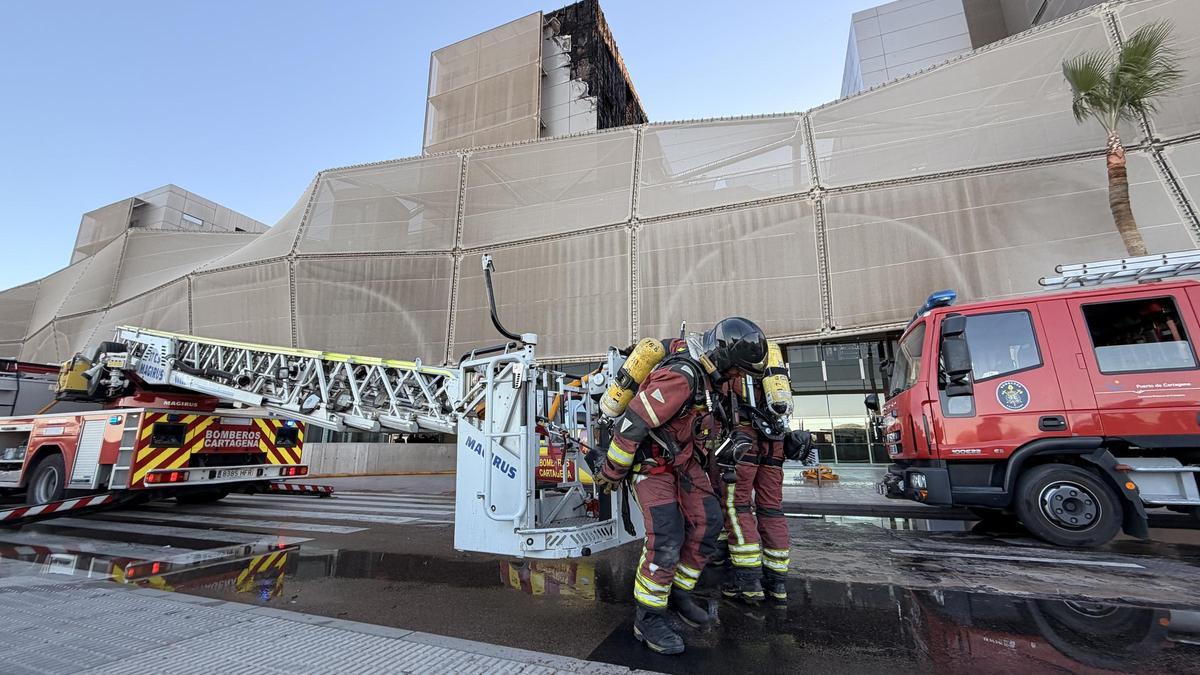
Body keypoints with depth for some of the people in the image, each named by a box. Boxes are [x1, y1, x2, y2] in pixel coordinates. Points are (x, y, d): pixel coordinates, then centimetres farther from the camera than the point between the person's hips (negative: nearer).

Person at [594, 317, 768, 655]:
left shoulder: (704, 372, -2)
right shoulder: (681, 376, -32)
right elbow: (632, 425, -30)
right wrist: (612, 472, -19)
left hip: (682, 457, 9)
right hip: (651, 461, -9)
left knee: (707, 521, 6)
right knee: (667, 538, -11)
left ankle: (679, 593, 24)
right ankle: (647, 619, 8)